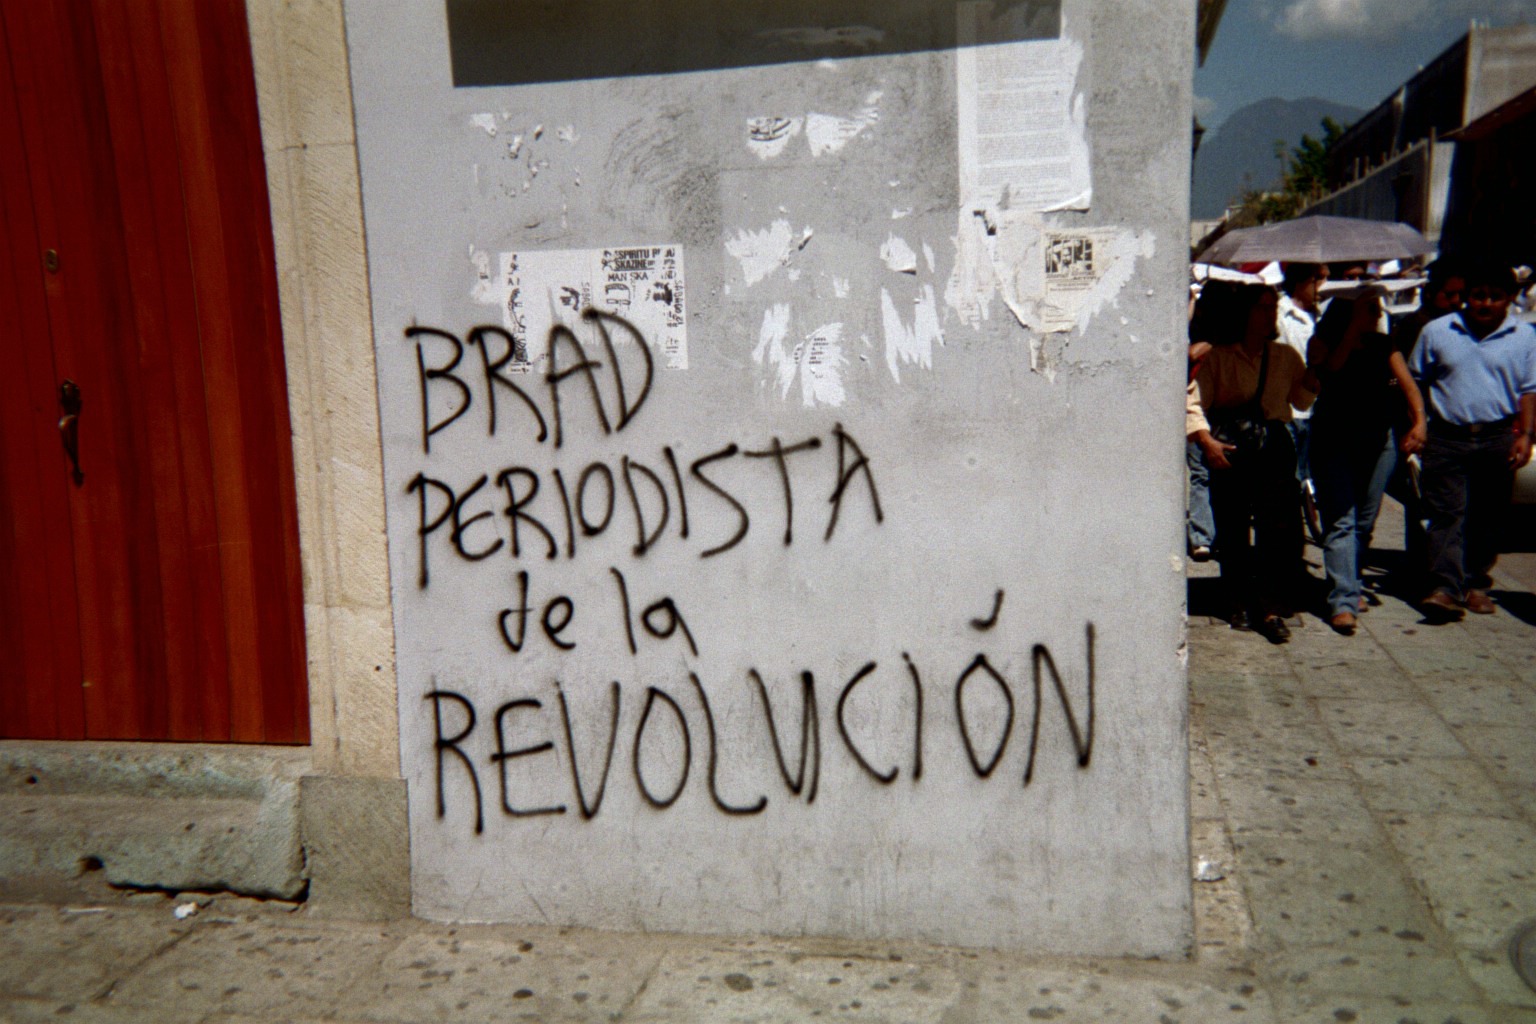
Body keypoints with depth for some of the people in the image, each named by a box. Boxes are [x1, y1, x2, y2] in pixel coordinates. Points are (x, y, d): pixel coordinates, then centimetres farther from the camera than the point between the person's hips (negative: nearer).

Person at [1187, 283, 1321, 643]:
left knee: (1277, 529, -7)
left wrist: (1315, 373, -5)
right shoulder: (1217, 356, 0)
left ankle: (1270, 608, -3)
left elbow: (1302, 400, 13)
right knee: (1232, 531, 3)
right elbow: (1193, 402, -5)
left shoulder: (1285, 356, 11)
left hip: (1274, 449, 2)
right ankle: (1241, 605, 17)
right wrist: (1206, 441, -17)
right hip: (1229, 451, -2)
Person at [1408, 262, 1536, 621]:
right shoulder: (1436, 331, 6)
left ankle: (1475, 584, 17)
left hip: (1497, 440, 1)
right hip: (1447, 438, -1)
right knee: (1447, 514, -9)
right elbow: (1415, 381, 11)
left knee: (1487, 518, 6)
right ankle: (1444, 588, -15)